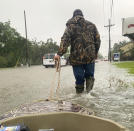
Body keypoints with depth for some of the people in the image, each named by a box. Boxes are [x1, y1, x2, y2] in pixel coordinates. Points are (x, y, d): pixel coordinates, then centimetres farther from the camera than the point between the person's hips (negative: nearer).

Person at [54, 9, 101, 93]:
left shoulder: (71, 26, 0)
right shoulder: (91, 25, 10)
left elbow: (65, 40, -13)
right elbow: (97, 40, 11)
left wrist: (60, 53, -18)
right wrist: (95, 53, 21)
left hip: (76, 57, -2)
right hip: (90, 56, 2)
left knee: (79, 77, 9)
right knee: (89, 74, 17)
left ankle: (79, 92, 15)